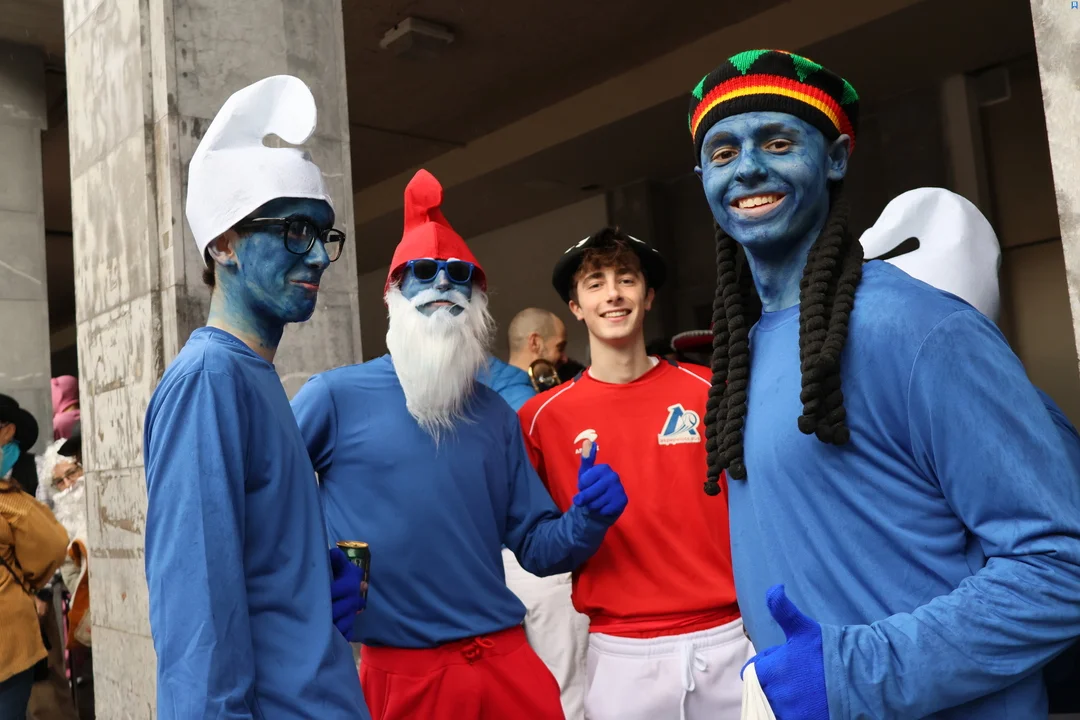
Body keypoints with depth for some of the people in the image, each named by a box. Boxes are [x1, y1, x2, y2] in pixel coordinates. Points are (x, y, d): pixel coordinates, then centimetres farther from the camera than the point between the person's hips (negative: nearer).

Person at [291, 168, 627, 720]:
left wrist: (589, 518, -9)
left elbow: (535, 547, 9)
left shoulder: (495, 415, 6)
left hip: (507, 660, 4)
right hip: (401, 673, -3)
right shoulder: (337, 396, -6)